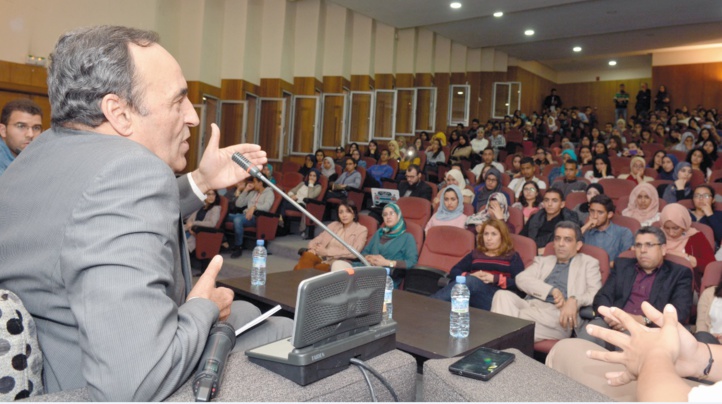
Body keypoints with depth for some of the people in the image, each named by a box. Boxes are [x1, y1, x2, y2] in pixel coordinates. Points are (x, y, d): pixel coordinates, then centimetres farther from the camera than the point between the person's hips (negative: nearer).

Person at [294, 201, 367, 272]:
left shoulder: (361, 230, 6)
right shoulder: (333, 225, 22)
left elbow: (353, 253, -8)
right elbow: (316, 240, 18)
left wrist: (327, 251, -13)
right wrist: (312, 248, -8)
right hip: (322, 257, 4)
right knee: (307, 256, -32)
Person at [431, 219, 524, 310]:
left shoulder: (512, 256, 19)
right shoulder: (475, 253, 28)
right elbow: (454, 272, 18)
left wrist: (495, 279, -9)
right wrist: (470, 275, -3)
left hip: (497, 297, -3)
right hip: (471, 293, 3)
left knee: (471, 281, -35)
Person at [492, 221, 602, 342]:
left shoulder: (588, 263, 21)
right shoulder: (542, 261, 28)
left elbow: (596, 294, 5)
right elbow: (521, 278, 8)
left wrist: (574, 300, -18)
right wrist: (552, 290, -8)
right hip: (530, 305, 3)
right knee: (503, 295, -28)